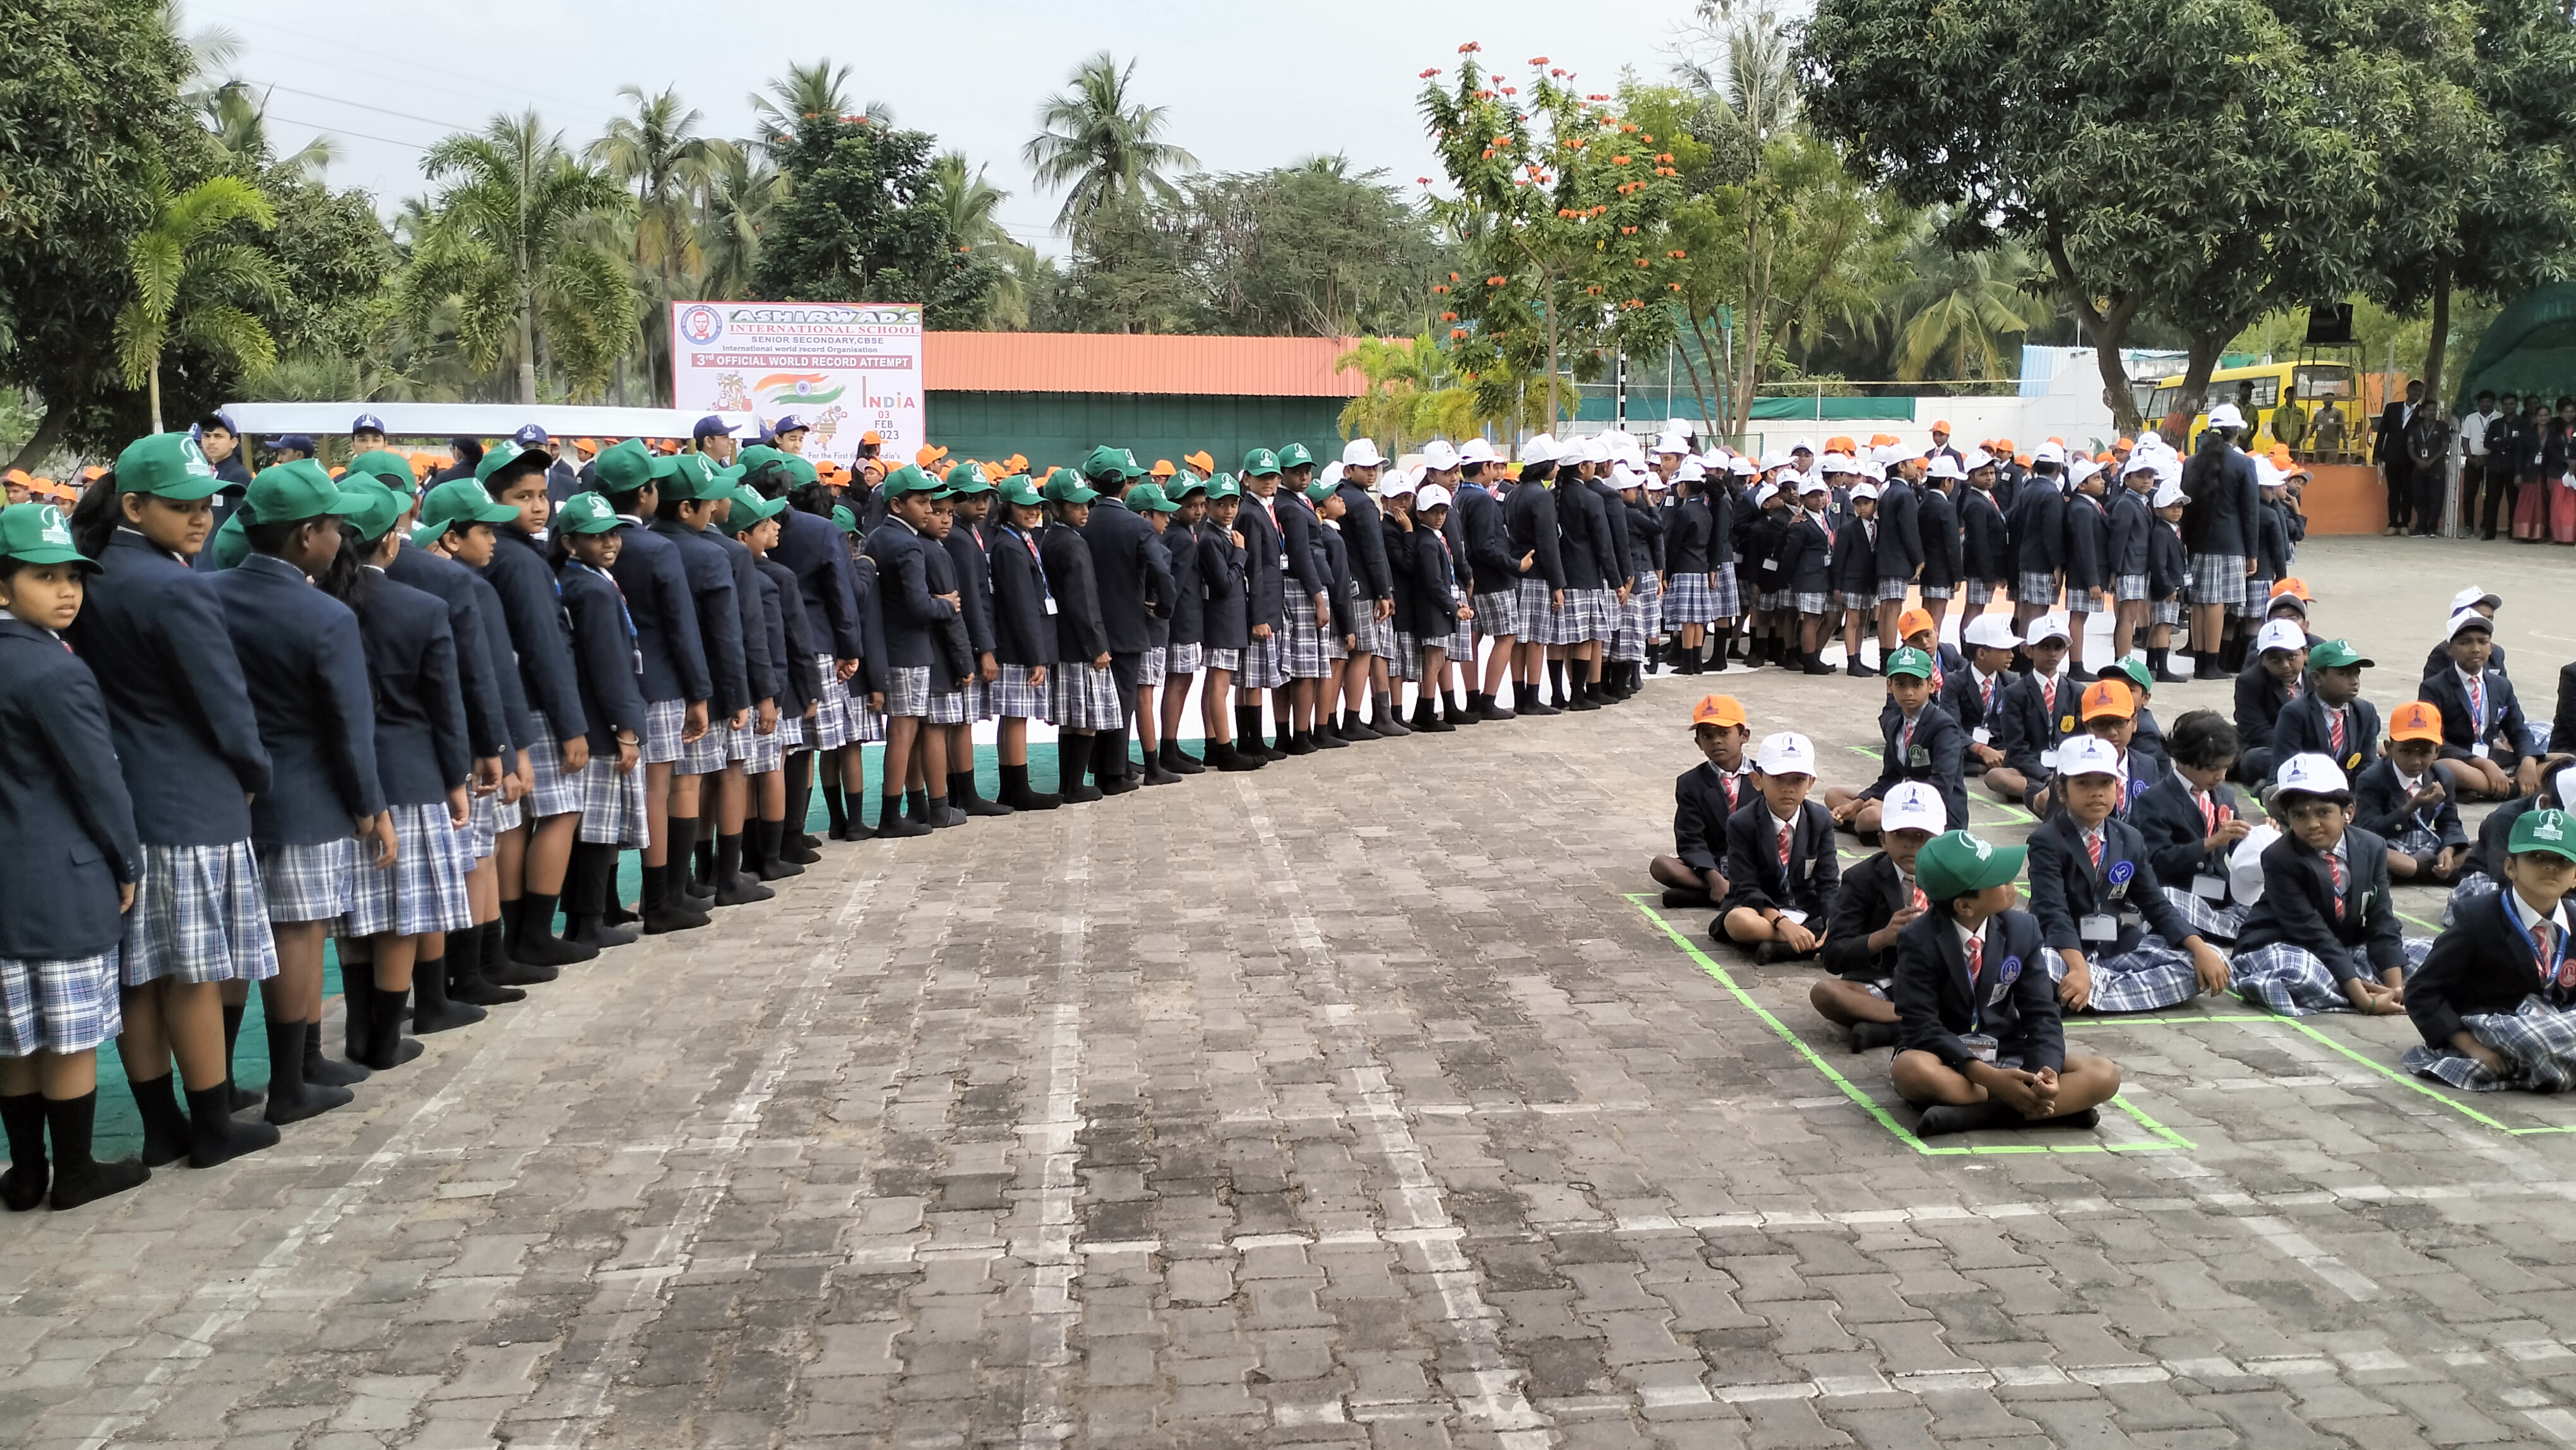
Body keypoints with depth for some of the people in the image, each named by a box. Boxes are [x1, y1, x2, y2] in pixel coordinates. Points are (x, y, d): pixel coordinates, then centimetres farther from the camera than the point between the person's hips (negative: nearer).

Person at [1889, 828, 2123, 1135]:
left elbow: (2041, 1014, -3)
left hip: (2006, 1054, 4)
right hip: (1946, 1056, -4)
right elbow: (1922, 1027, -19)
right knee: (1912, 1070, -40)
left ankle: (1971, 1113, -29)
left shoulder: (2023, 929, -3)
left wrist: (2047, 1071, -24)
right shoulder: (1918, 941, -15)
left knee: (2104, 1075, -18)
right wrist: (1991, 1078, -30)